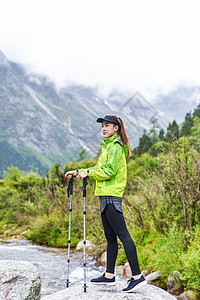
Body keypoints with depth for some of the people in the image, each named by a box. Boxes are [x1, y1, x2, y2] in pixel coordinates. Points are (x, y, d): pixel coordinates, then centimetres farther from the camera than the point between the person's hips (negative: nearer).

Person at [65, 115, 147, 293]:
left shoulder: (115, 147, -8)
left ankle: (137, 276, -11)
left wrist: (88, 172, -10)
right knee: (110, 237, 12)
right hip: (106, 197, 10)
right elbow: (100, 169, 27)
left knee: (123, 235, -12)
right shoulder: (109, 146, 22)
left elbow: (109, 171, -17)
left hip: (112, 196, -10)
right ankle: (109, 275, 18)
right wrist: (78, 172, 22)